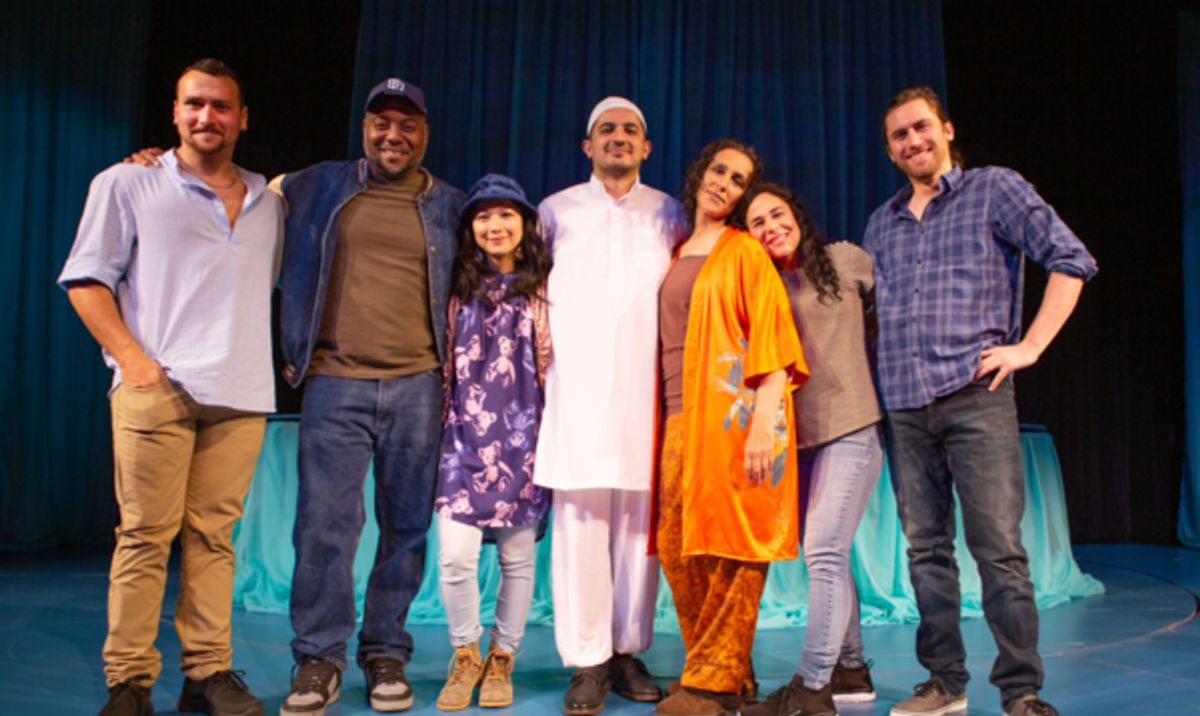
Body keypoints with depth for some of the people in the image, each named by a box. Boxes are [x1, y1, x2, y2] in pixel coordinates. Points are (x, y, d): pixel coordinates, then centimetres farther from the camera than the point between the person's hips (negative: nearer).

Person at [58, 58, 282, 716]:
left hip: (241, 395, 3)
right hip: (158, 387, -3)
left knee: (213, 535, 4)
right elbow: (86, 279, 5)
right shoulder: (128, 185, 9)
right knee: (145, 534, -3)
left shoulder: (267, 204, 19)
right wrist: (131, 357, -7)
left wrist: (255, 359, 12)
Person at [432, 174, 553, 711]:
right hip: (464, 435, 1)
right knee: (455, 554, -8)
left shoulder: (542, 289, 5)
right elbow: (444, 363, 13)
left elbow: (554, 365, 4)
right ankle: (465, 657, 15)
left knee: (517, 557, 5)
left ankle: (501, 661, 24)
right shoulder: (459, 287, 10)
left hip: (521, 437, -1)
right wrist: (438, 426, 9)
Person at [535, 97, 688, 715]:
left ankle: (629, 652, 11)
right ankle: (587, 663, 1)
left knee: (639, 520, -1)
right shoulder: (557, 210, 17)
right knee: (579, 518, -6)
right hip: (578, 384, 0)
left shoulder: (667, 213, 18)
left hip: (646, 384, 1)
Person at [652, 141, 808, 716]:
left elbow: (772, 341, -7)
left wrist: (763, 424, -18)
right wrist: (669, 422, 13)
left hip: (733, 413, -6)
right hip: (681, 418, 7)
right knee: (677, 549, 6)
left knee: (731, 548, -4)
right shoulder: (679, 254, 19)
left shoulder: (744, 250, 2)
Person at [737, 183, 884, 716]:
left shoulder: (843, 260, 1)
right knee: (825, 556, 12)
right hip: (800, 436, 6)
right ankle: (850, 669, 26)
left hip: (850, 428, -6)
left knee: (823, 552, -13)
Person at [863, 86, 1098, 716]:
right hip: (903, 406, 5)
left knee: (998, 548, -6)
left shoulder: (995, 189, 5)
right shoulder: (882, 222, 19)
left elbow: (1071, 260, -1)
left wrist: (1028, 346, -9)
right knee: (926, 548, 7)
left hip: (974, 395, -5)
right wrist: (879, 378, 13)